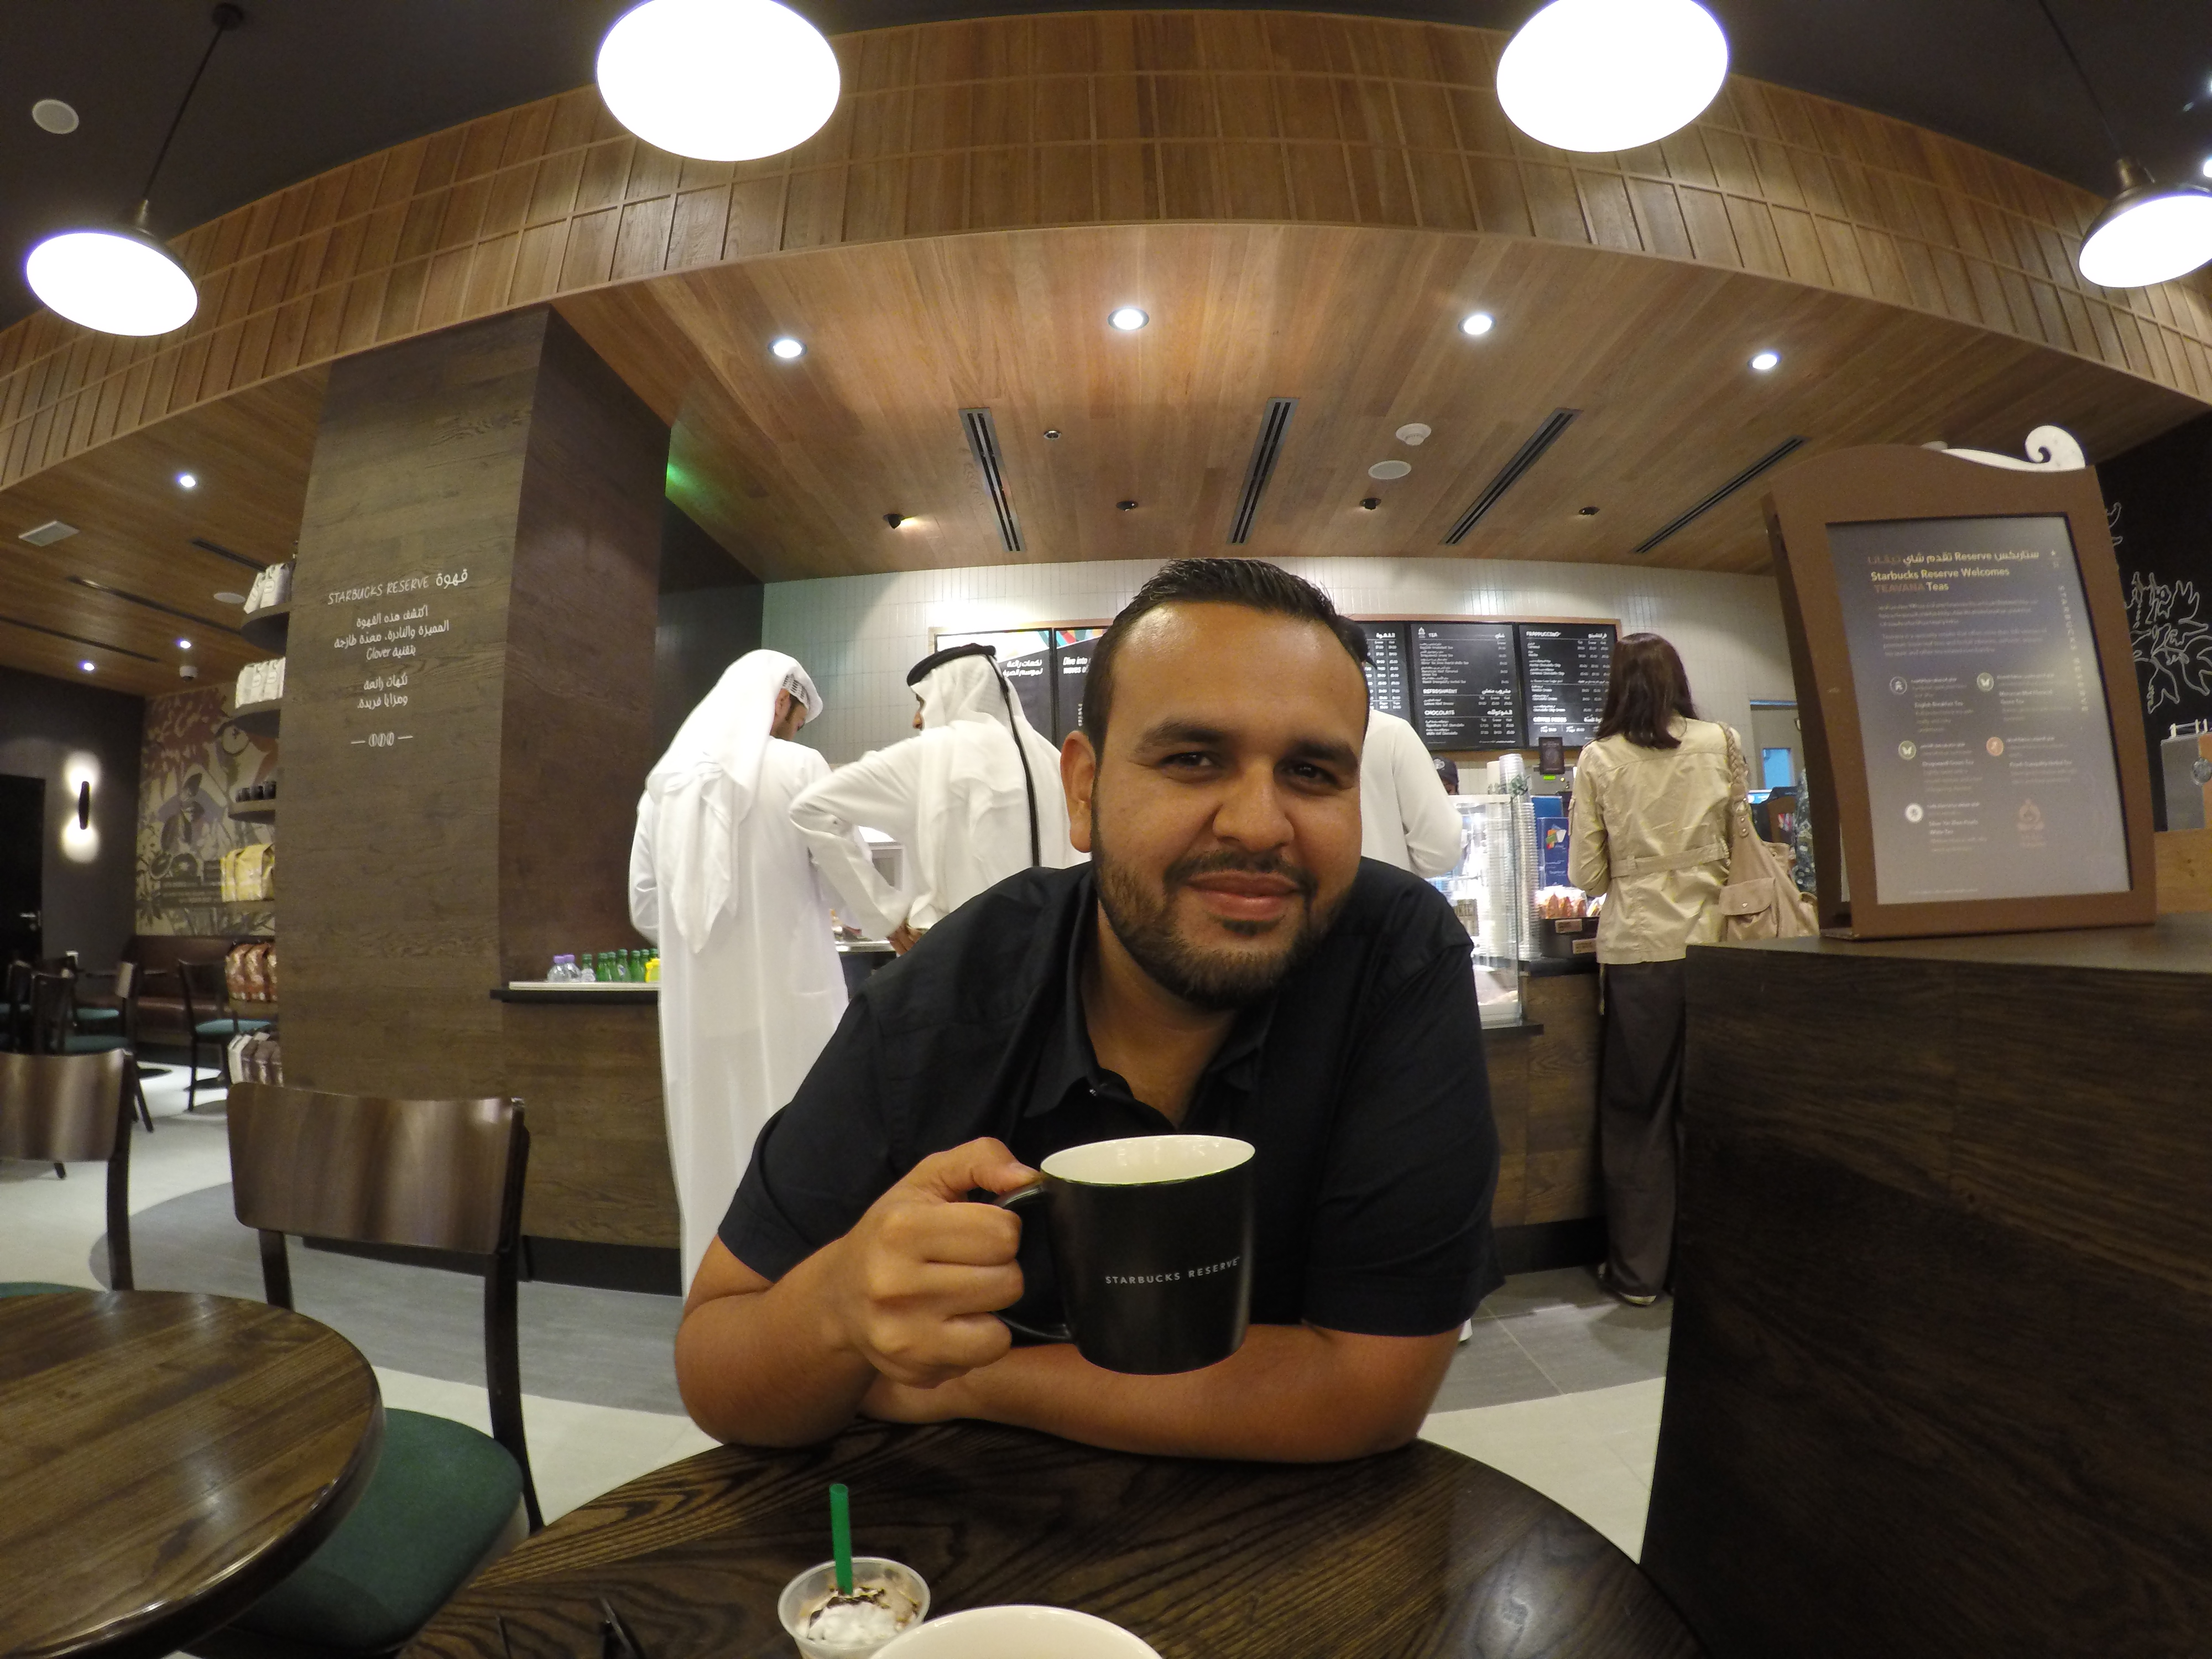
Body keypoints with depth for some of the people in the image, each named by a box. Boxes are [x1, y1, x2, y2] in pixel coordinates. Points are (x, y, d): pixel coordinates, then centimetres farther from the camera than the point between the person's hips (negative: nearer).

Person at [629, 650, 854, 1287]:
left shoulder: (666, 778, 9)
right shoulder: (799, 767, -6)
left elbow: (645, 907, 11)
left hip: (698, 1009, 5)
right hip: (787, 1002, -5)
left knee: (715, 1168, 13)